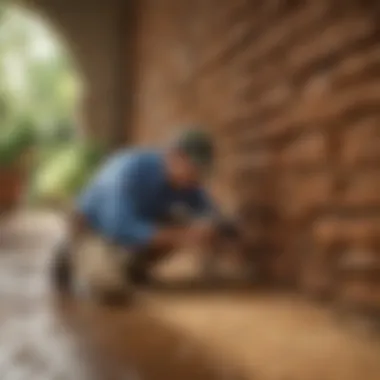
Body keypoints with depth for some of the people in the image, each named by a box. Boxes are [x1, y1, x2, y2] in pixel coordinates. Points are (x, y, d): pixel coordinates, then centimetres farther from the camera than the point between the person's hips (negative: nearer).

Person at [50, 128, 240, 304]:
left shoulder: (187, 178, -16)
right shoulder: (130, 170, -36)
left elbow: (212, 217, -10)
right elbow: (121, 229, -46)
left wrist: (212, 228, -36)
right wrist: (182, 237, -51)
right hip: (96, 230, -6)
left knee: (191, 219, -14)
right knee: (113, 287, -33)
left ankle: (132, 263, 7)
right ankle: (75, 257, 1)